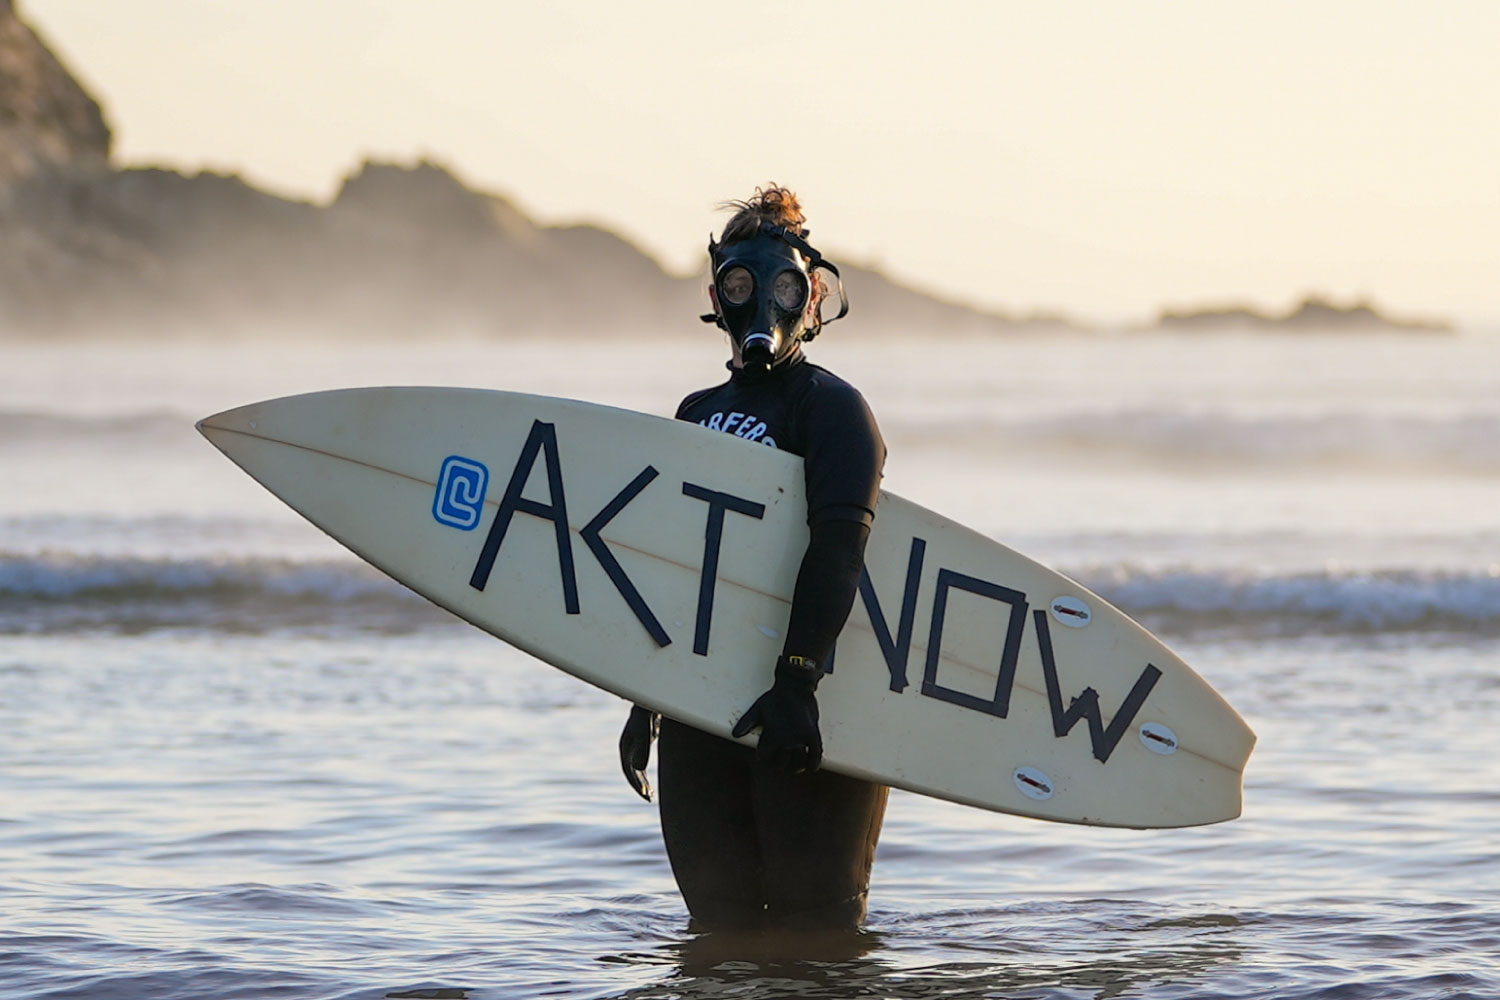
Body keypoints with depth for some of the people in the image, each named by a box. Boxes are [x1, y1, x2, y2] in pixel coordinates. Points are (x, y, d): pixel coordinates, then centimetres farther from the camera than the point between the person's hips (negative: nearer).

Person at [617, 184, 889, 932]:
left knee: (811, 919, -7)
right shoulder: (699, 415, 19)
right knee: (719, 920, 7)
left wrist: (797, 682, -27)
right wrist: (646, 699, 21)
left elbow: (837, 549, -17)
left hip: (799, 708, -7)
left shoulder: (831, 407, -3)